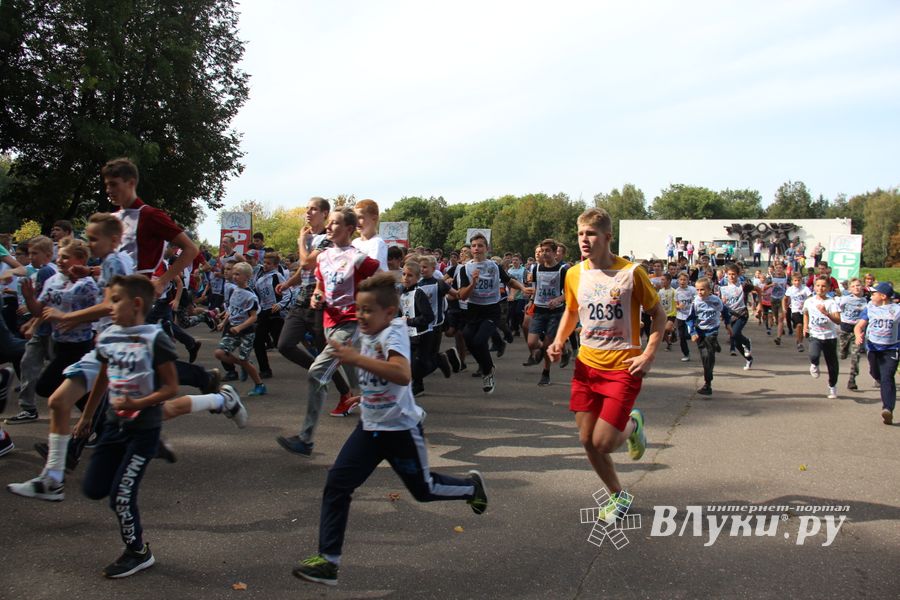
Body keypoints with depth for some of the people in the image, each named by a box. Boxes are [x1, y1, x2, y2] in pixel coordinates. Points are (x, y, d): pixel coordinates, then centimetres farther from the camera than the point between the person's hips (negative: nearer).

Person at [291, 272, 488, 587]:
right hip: (370, 426, 7)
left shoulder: (393, 333, -23)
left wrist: (356, 359, -49)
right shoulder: (368, 334, 3)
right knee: (336, 484, -6)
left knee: (423, 490, 13)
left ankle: (471, 487, 43)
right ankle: (328, 561, 0)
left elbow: (402, 375, -45)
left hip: (401, 429, -7)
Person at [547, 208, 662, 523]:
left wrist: (648, 355, -13)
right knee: (587, 441, 6)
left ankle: (632, 425, 25)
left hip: (623, 368, -5)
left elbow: (658, 314, -3)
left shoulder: (630, 272, -14)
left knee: (603, 443, -9)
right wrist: (559, 341, 1)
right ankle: (618, 496, 30)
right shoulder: (574, 274, -1)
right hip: (586, 366, 5)